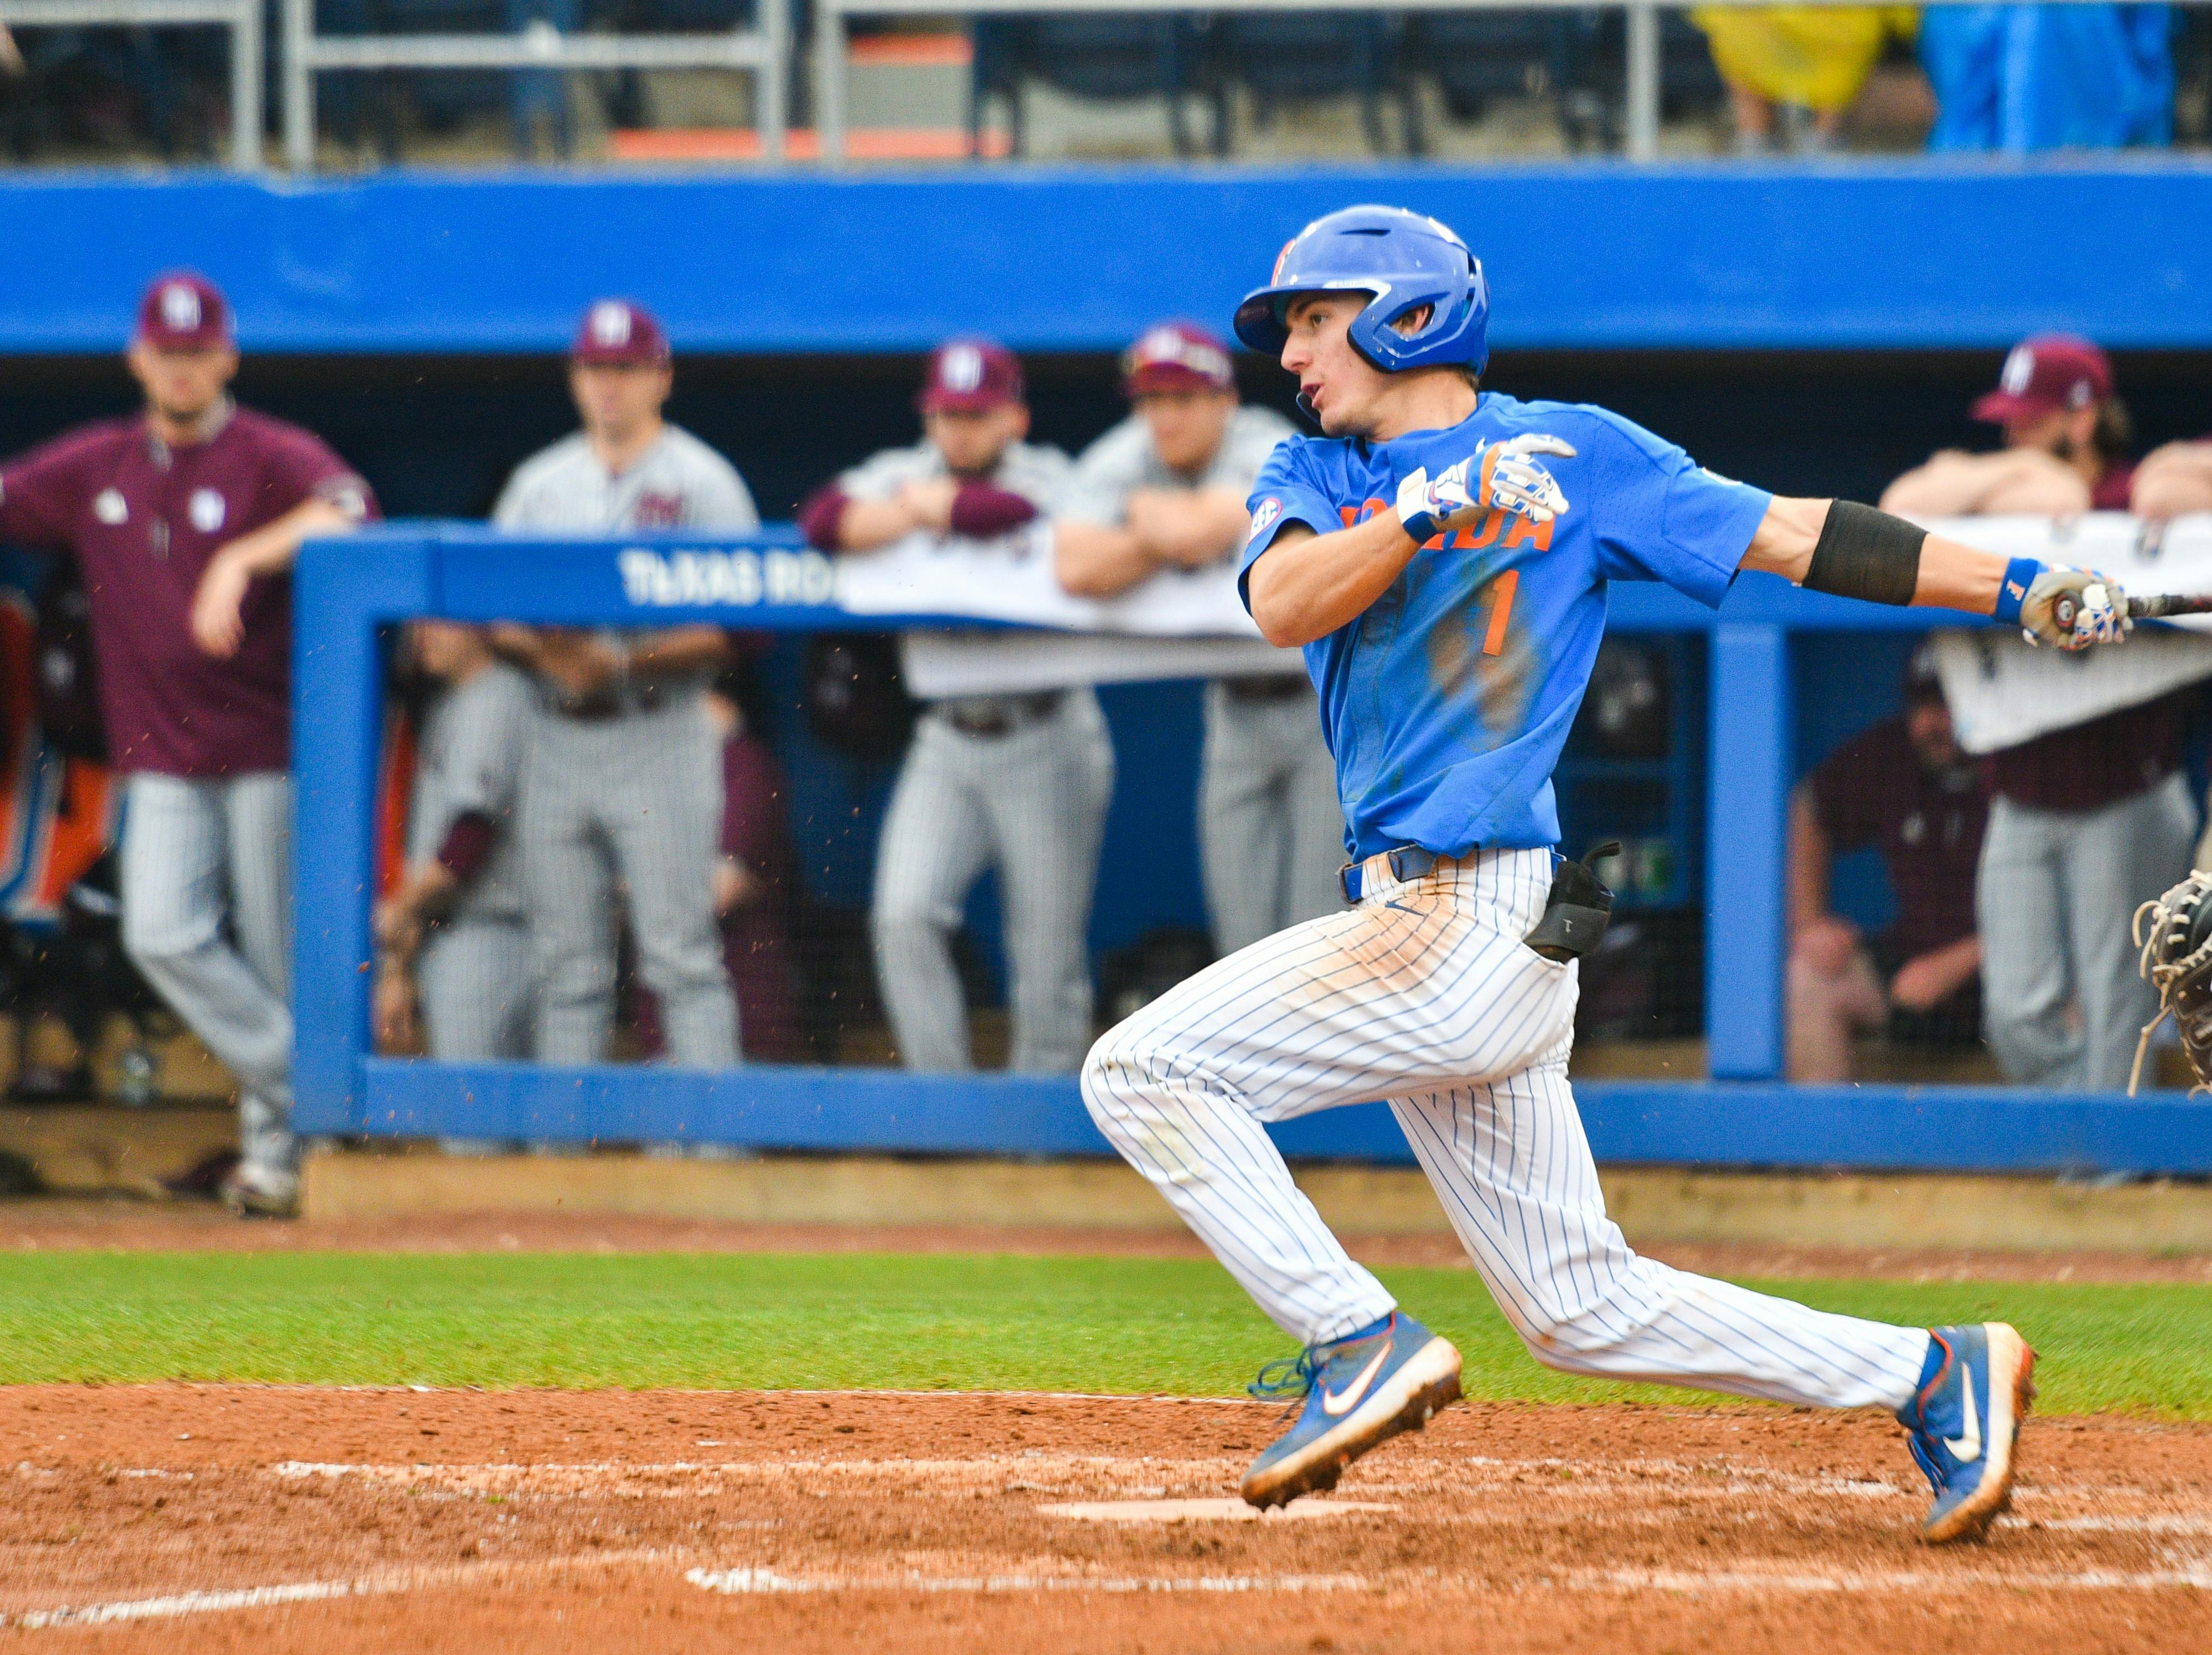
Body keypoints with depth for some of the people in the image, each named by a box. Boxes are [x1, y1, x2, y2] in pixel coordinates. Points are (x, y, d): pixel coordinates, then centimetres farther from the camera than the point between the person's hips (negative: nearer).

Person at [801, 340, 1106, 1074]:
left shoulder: (1045, 475, -2)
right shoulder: (907, 473, 9)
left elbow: (1019, 511, -26)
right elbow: (824, 519, -8)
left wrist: (932, 505, -10)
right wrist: (915, 514, -19)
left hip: (1044, 743, -4)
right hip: (946, 740, 4)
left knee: (1048, 952, -2)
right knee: (904, 919, -10)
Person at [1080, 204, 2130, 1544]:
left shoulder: (1573, 452, 3)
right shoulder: (1315, 478, 17)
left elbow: (1790, 536, 1)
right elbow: (1283, 605, -4)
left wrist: (2025, 589, -7)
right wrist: (1438, 512, -21)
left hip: (1474, 929, -7)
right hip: (1424, 929, 7)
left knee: (1141, 1071, -12)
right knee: (1586, 1310, 9)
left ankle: (1362, 1346, -9)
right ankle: (1936, 1377, 14)